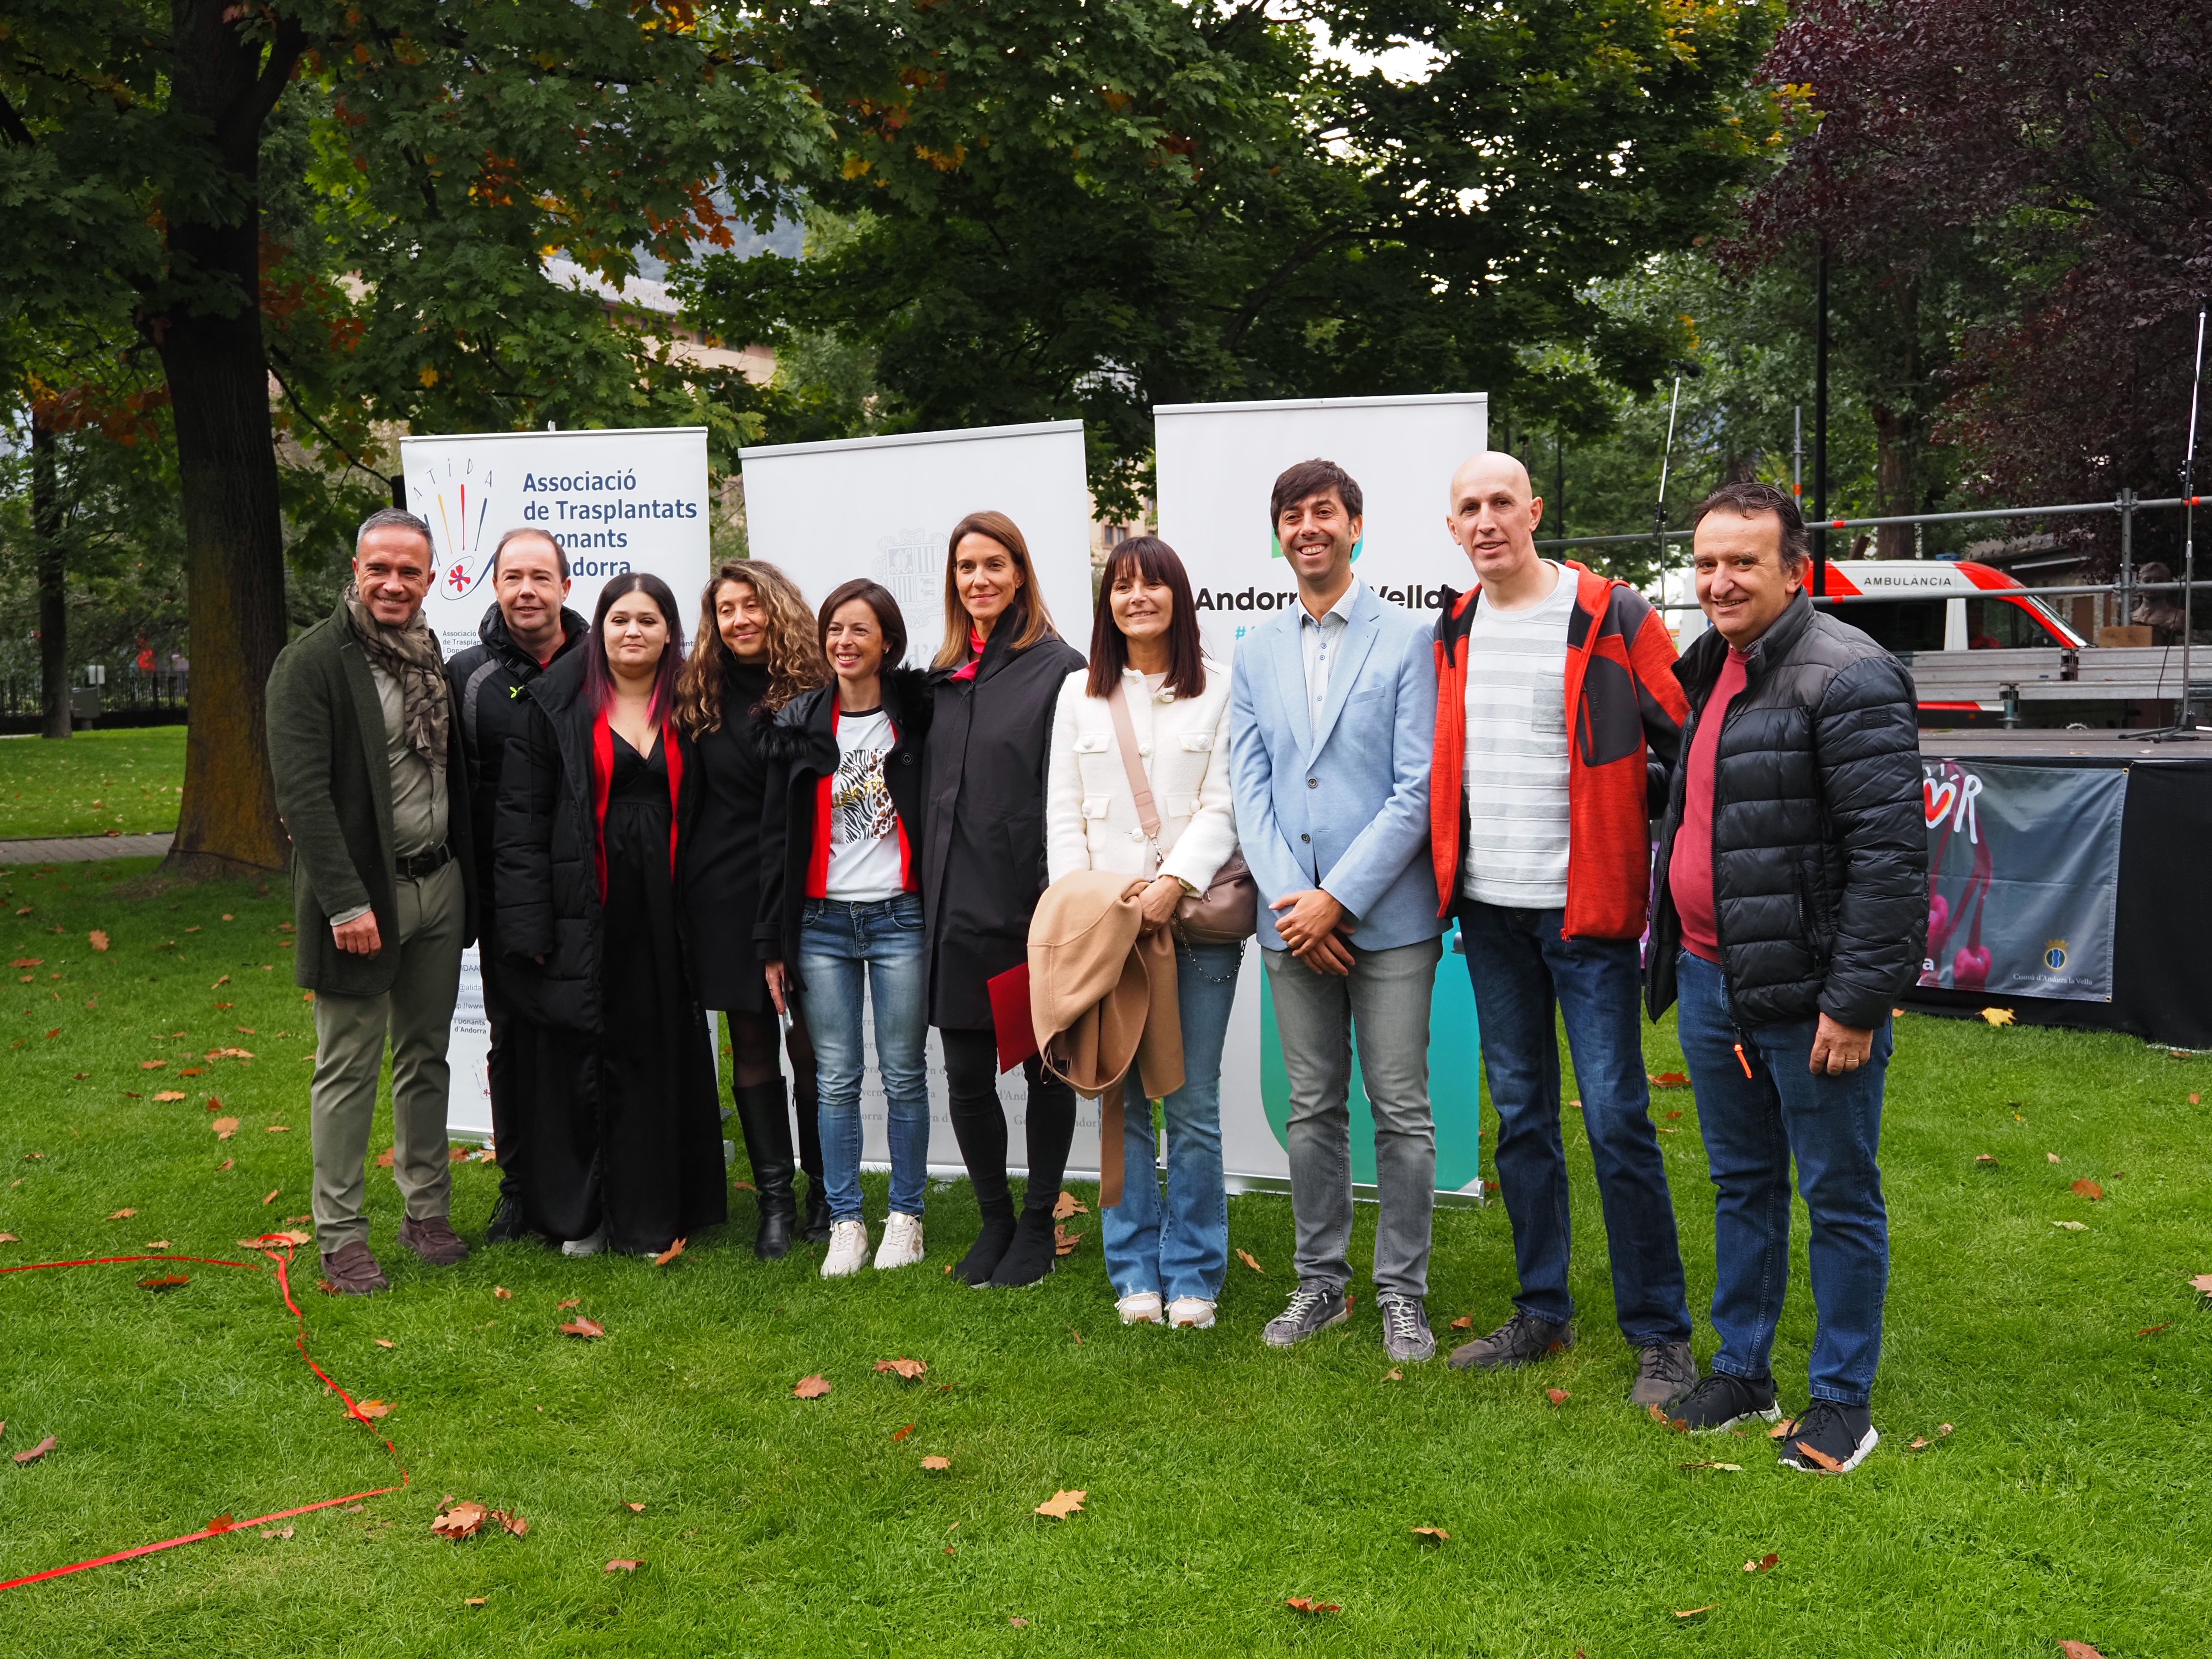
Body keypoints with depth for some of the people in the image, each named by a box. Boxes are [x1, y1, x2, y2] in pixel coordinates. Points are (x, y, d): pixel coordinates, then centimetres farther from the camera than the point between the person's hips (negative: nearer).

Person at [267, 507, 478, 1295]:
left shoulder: (433, 657, 9)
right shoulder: (311, 662, -12)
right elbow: (302, 792, -17)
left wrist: (465, 874, 6)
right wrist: (347, 902, -22)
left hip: (439, 885, 6)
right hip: (362, 892, -6)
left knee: (426, 1058, 15)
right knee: (349, 1068, 2)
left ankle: (426, 1210, 26)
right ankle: (340, 1236, 12)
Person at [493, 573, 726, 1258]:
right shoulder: (558, 706, 0)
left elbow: (704, 822, 11)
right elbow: (519, 817, -4)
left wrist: (699, 912, 1)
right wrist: (530, 923, -11)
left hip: (664, 917, 3)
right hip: (585, 913, -2)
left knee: (662, 1058, 6)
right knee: (587, 1057, 2)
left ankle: (652, 1213, 19)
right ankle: (580, 1215, 17)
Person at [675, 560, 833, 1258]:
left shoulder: (814, 688, 0)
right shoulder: (700, 695, 9)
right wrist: (689, 883, 6)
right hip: (729, 893, 3)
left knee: (810, 1044, 0)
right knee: (751, 1046, 6)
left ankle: (824, 1189, 16)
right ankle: (775, 1199, 13)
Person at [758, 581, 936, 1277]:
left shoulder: (916, 713, 0)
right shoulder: (799, 724, 6)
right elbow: (776, 834, 7)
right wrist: (773, 940, 5)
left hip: (900, 918, -2)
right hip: (822, 923, 2)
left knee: (903, 1076, 4)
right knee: (837, 1080, 4)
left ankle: (905, 1216, 16)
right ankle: (845, 1222, 14)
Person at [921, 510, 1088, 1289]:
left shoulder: (1058, 668, -6)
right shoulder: (943, 675, 13)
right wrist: (930, 896, 12)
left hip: (1031, 903, -5)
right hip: (958, 905, 5)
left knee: (1045, 1068, 8)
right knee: (966, 1076, 8)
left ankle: (1038, 1225, 22)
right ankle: (994, 1220, 25)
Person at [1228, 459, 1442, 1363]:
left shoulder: (1407, 640, -2)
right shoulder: (1255, 653, 11)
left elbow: (1418, 789, -8)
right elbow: (1249, 788, 6)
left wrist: (1338, 898, -14)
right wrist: (1290, 898, -8)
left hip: (1388, 916, -4)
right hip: (1293, 917, 4)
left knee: (1401, 1111, 3)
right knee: (1314, 1110, 12)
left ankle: (1402, 1294, 15)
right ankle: (1321, 1282, 24)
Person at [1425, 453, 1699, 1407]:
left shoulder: (1611, 616, -8)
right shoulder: (1454, 630, 9)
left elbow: (1687, 746, -4)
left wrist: (1631, 831, -6)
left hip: (1586, 904, -5)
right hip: (1489, 908, 6)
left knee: (1616, 1120, -3)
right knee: (1521, 1117, 14)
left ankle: (1660, 1335, 9)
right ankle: (1543, 1311, 26)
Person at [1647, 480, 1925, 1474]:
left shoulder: (1847, 677, -15)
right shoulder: (1709, 669, 12)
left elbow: (1890, 851, -19)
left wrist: (1856, 1001, -20)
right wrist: (1675, 952, 20)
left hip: (1806, 992, -8)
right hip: (1709, 980, 8)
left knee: (1839, 1197, 6)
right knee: (1742, 1184, 18)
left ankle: (1843, 1400, 19)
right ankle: (1741, 1371, 31)